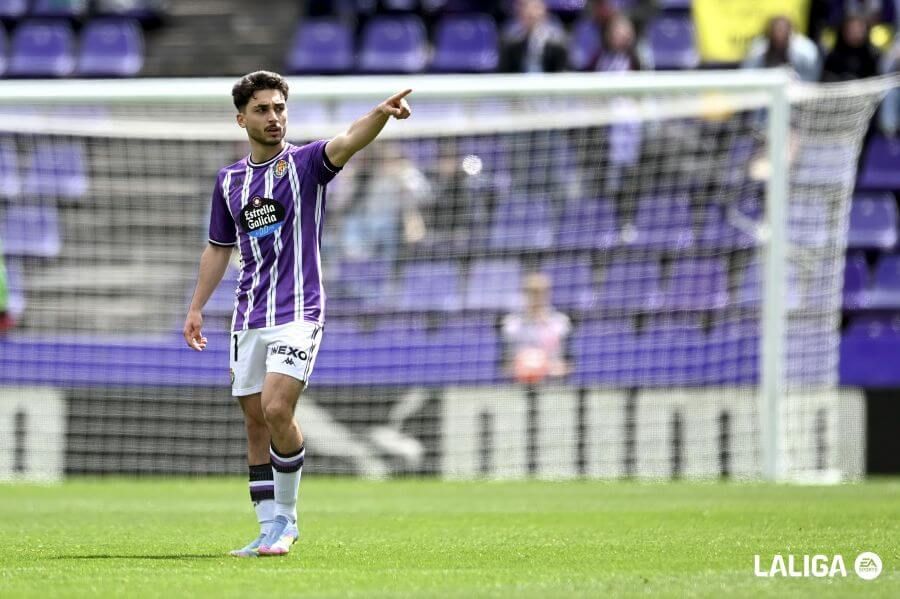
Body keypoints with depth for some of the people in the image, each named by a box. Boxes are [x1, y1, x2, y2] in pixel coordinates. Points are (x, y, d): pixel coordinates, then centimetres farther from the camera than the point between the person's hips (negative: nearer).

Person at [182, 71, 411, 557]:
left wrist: (381, 113, -44)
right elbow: (218, 248, 22)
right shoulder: (228, 180, 12)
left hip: (297, 312, -5)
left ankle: (286, 517, -2)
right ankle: (271, 528, 12)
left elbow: (347, 142, -24)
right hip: (249, 317, 5)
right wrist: (196, 307, 16)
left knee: (276, 410, -18)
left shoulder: (305, 162, -3)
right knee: (256, 422, 5)